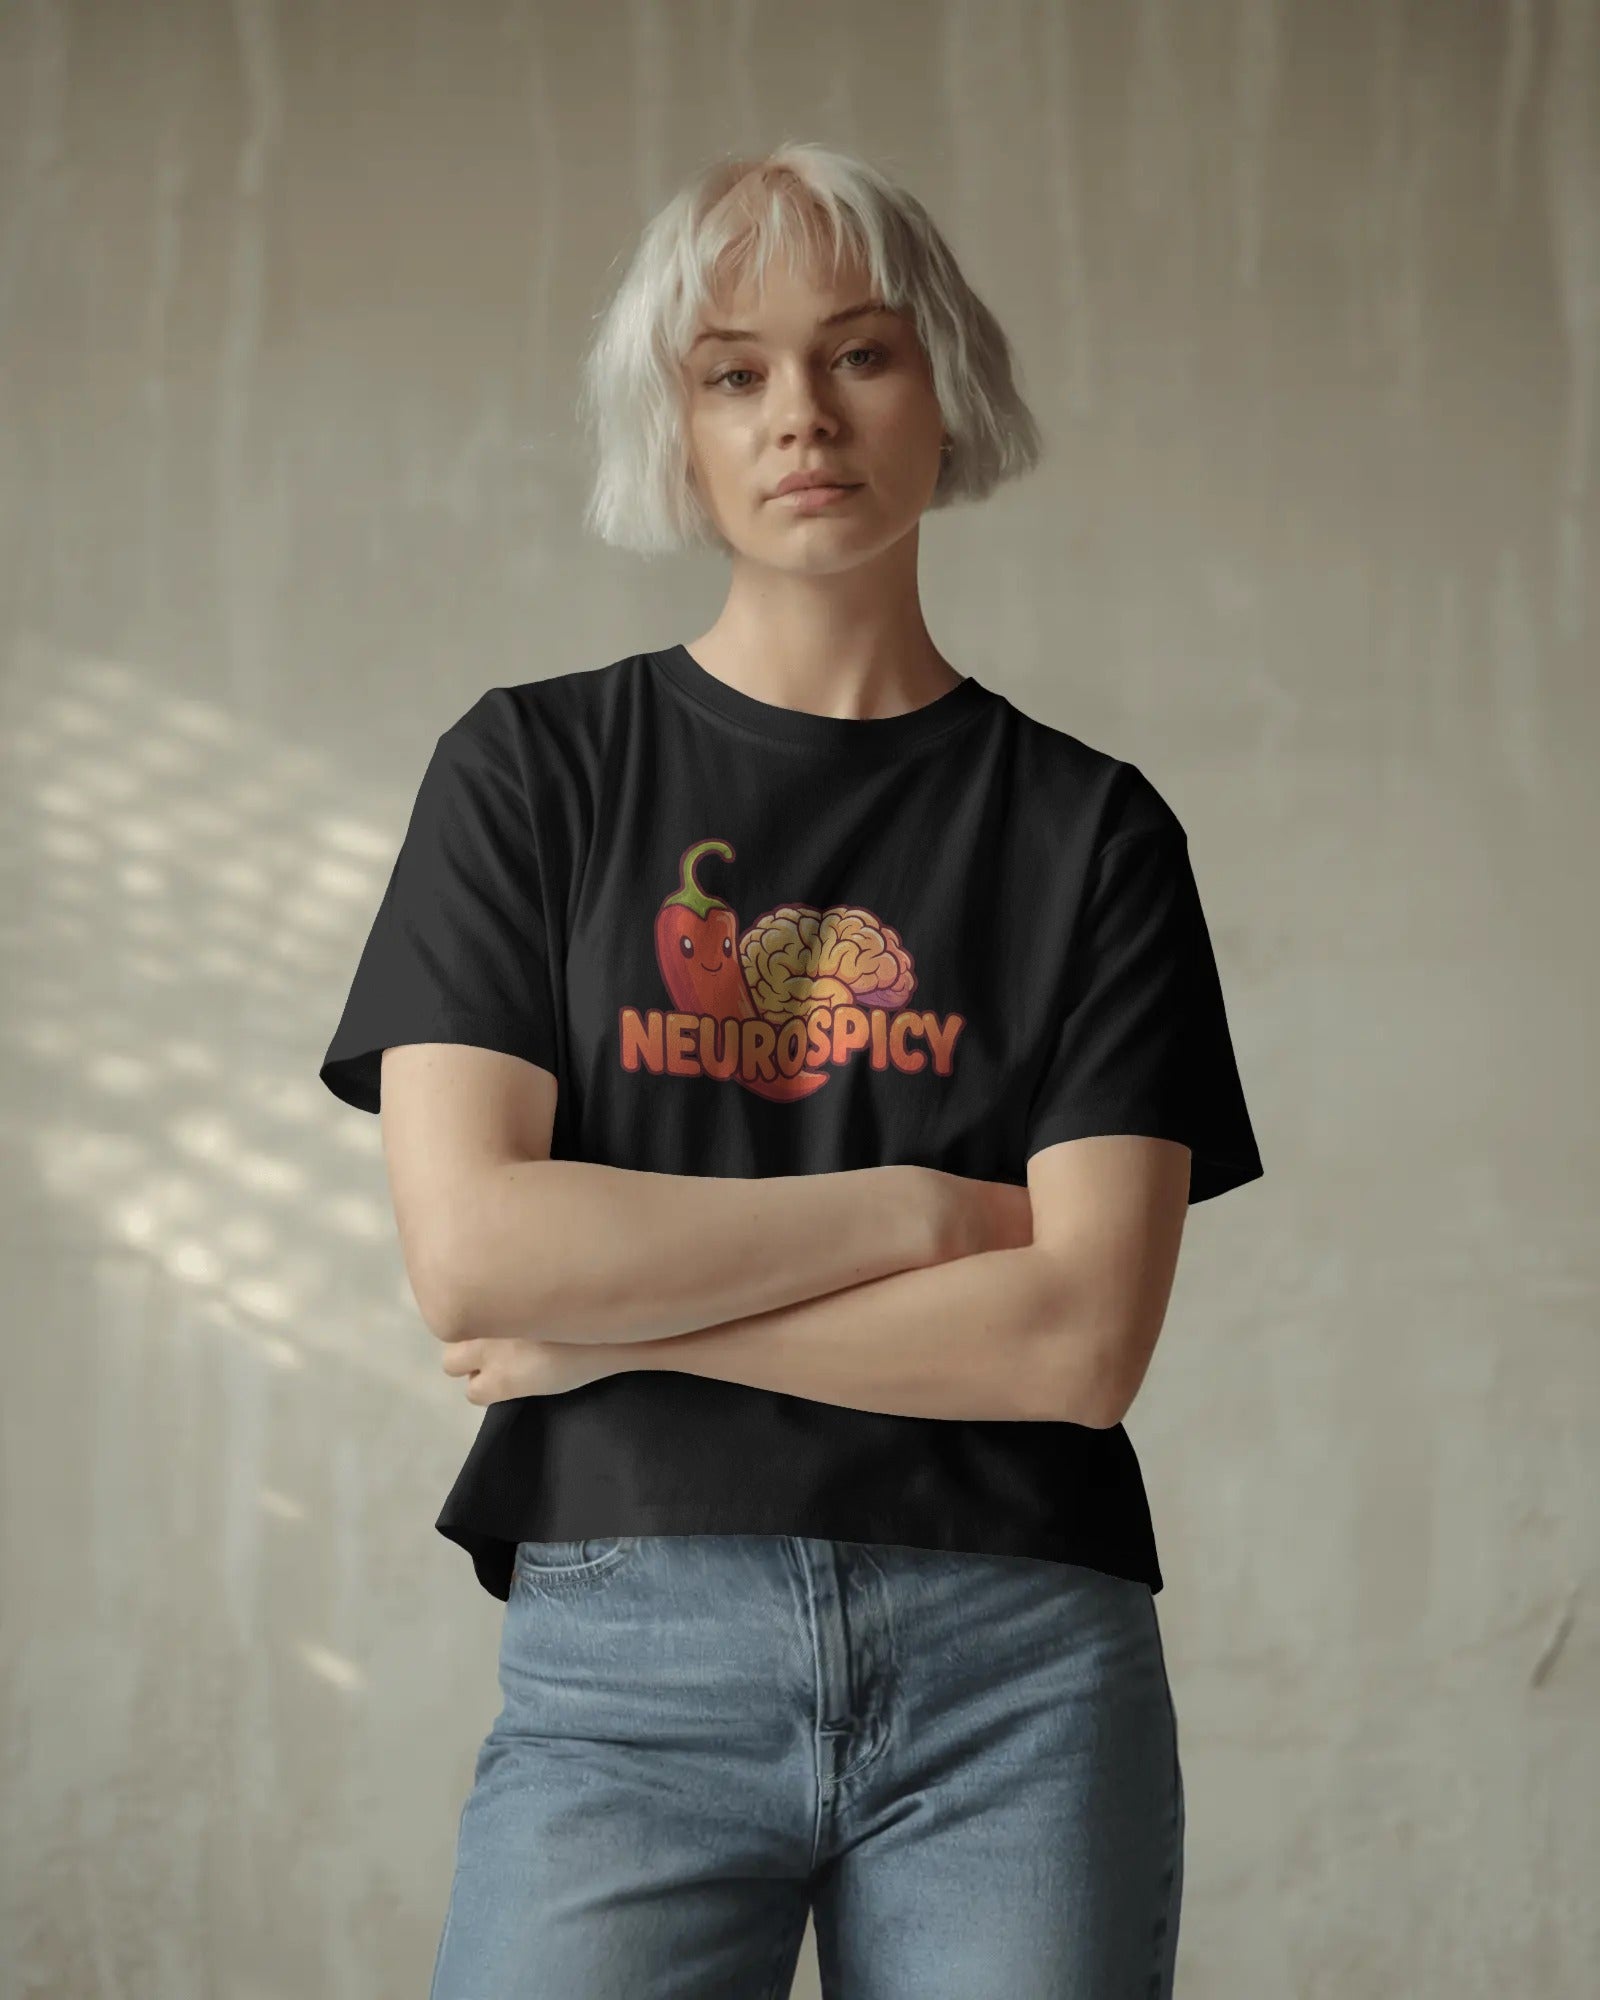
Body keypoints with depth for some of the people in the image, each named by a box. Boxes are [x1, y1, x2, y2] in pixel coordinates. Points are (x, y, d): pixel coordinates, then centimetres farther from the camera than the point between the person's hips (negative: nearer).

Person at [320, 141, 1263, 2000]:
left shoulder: (1089, 828, 6)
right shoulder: (532, 769, 7)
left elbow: (1079, 1341, -5)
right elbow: (466, 1249, -6)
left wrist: (620, 1317, -7)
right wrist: (913, 1206, -5)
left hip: (1017, 1662, 1)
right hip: (628, 1656, 0)